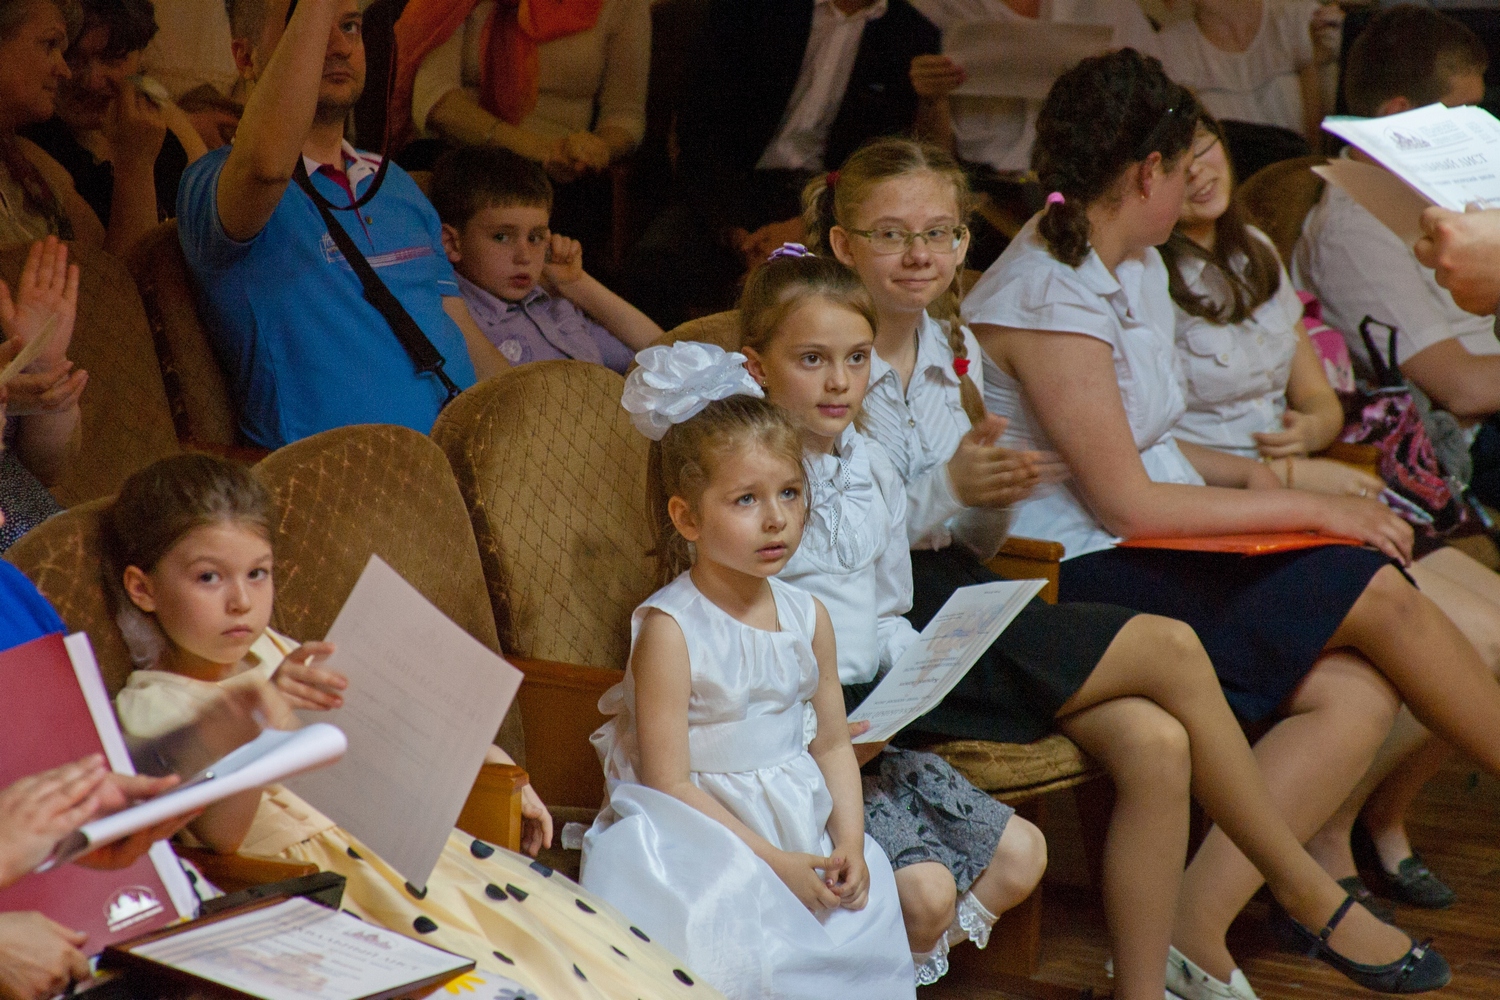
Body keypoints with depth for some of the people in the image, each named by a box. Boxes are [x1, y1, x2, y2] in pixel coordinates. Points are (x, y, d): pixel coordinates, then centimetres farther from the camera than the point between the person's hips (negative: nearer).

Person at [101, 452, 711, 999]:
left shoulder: (271, 653, 17)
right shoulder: (149, 707, -5)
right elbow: (219, 832, -20)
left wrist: (490, 761, 25)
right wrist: (263, 712, -34)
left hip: (385, 837, 7)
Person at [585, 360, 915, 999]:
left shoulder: (808, 617, 6)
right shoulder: (669, 629, -13)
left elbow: (832, 743, 13)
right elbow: (669, 783, -14)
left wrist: (849, 844, -4)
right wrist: (772, 861, -18)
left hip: (806, 832, 6)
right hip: (707, 841, -6)